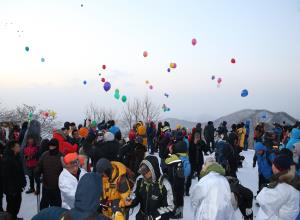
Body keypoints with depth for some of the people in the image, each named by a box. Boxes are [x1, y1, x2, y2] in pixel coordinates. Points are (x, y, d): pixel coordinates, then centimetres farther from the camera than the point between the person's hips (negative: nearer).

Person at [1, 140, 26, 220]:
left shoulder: (17, 157, 5)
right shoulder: (7, 159, -23)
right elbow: (6, 175, -24)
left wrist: (22, 183, 12)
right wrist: (11, 189, -23)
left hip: (17, 186, 9)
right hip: (10, 187, -9)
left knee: (17, 201, 20)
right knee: (11, 204, 3)